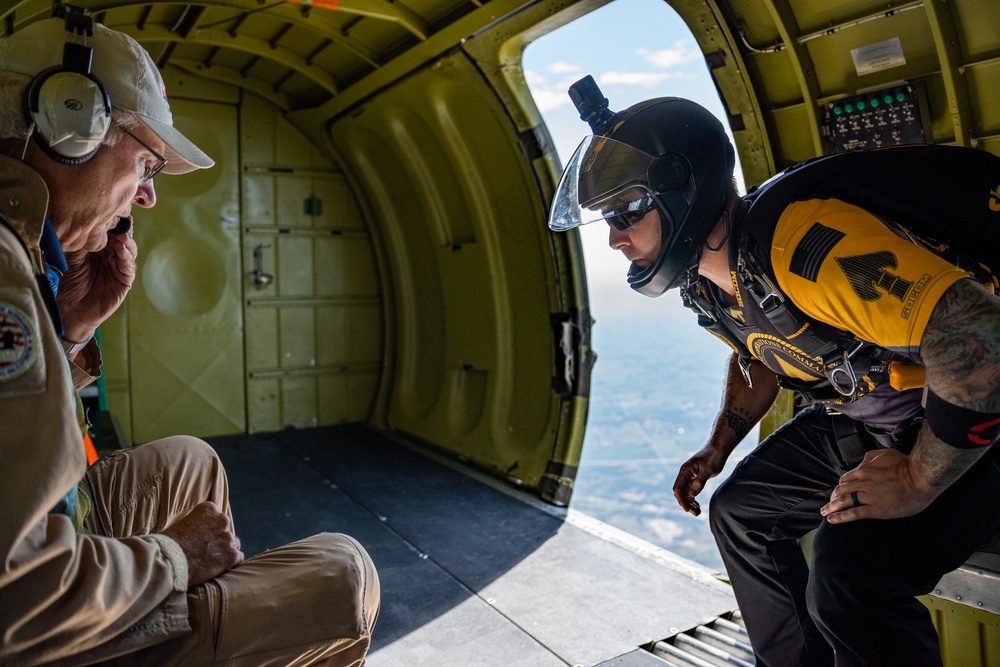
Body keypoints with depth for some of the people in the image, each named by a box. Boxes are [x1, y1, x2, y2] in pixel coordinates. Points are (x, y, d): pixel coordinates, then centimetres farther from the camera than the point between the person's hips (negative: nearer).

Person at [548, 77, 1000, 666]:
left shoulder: (805, 246, -34)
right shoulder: (707, 282, -2)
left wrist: (918, 481, -29)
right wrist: (719, 449, 12)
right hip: (851, 422, 9)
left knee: (847, 580, -28)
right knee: (740, 511, 13)